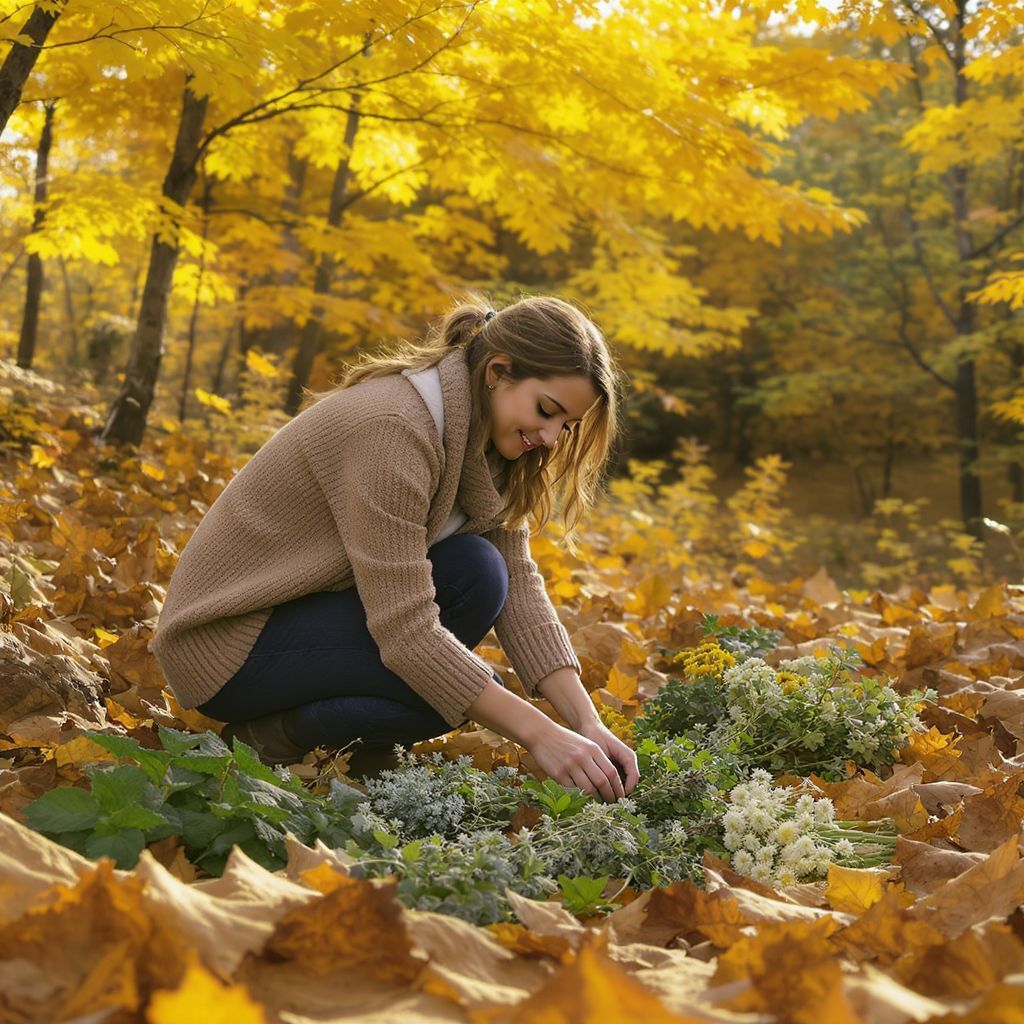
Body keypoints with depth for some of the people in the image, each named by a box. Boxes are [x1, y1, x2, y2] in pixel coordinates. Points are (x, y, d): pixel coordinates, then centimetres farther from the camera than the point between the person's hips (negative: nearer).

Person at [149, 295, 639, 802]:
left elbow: (519, 584, -5)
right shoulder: (393, 426, -27)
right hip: (227, 641, -8)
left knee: (478, 571, -13)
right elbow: (404, 628, -31)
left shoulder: (478, 438, 0)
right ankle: (271, 737, -5)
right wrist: (541, 735, -32)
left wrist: (587, 723, -16)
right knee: (459, 688, -22)